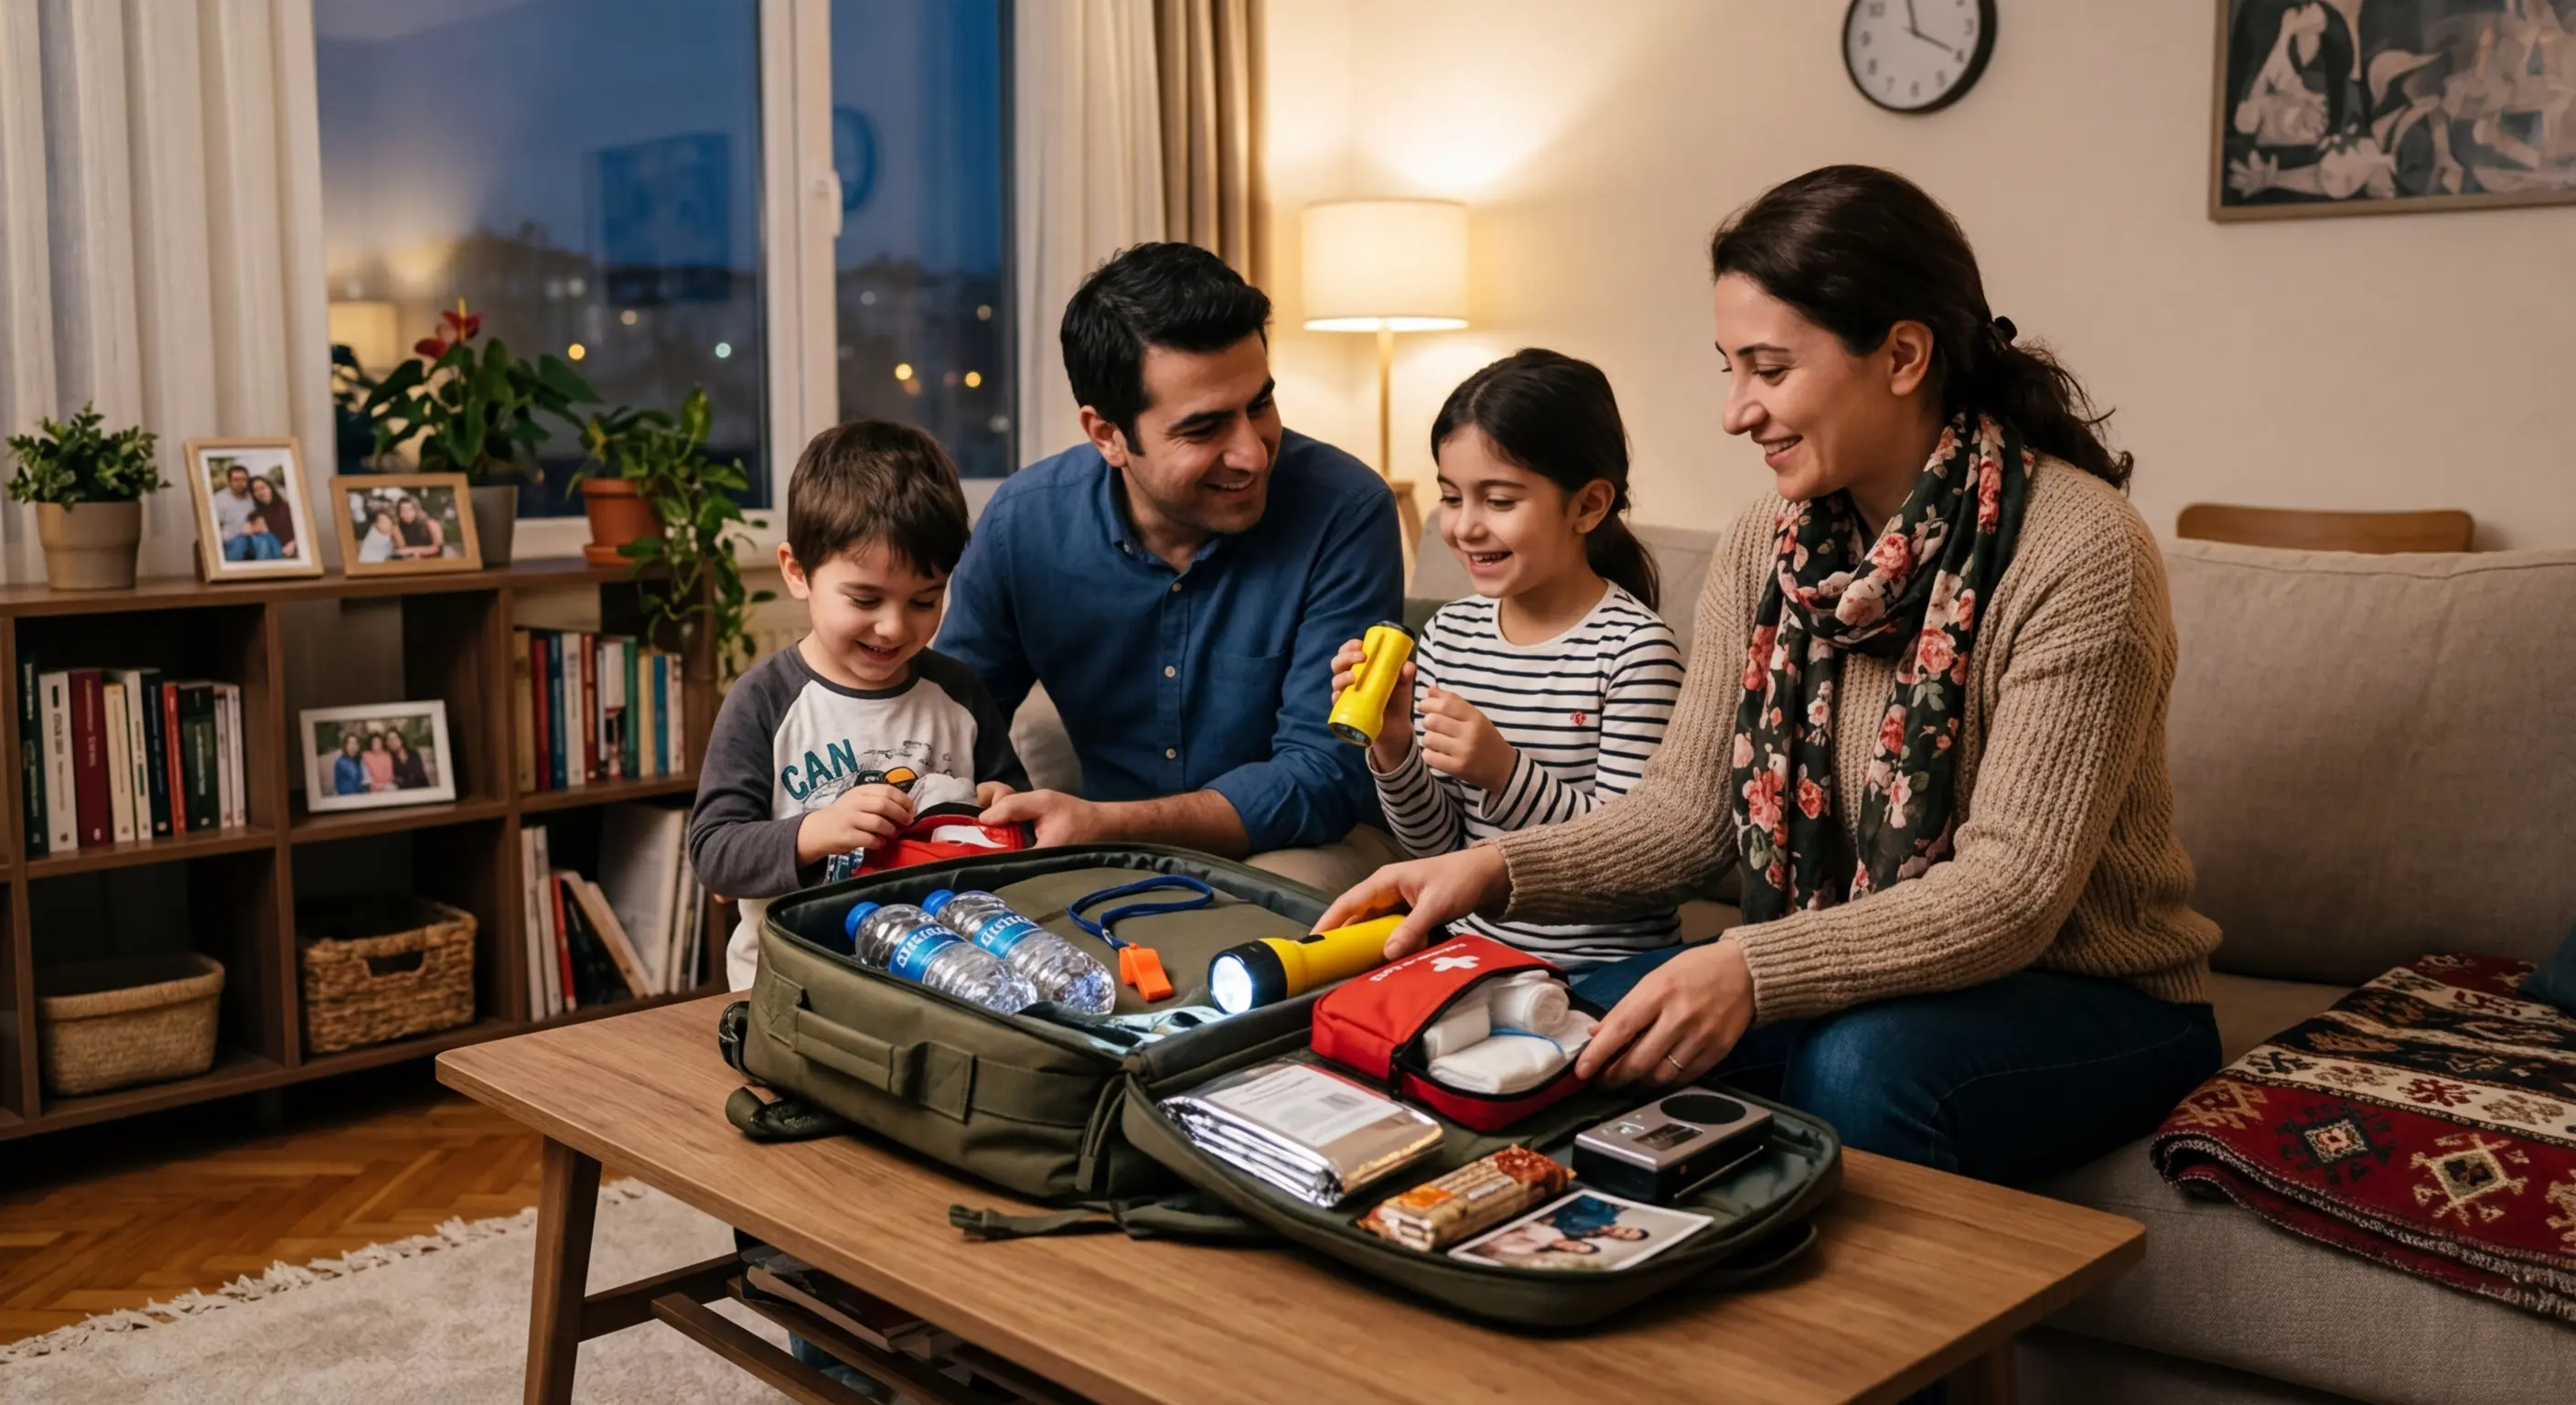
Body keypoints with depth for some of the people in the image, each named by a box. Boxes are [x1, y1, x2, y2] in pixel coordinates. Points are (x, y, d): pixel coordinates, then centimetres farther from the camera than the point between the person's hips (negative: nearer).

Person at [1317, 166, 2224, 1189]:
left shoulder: (2080, 551, -20)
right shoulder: (1766, 546, 0)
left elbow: (2014, 889, -25)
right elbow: (1689, 806, -1)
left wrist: (1750, 969, -38)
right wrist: (1499, 870, -18)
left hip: (2084, 993, -4)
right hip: (1852, 982, 5)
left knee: (1862, 1065, -35)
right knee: (1596, 1012, -19)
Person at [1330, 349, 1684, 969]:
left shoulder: (1635, 648, -13)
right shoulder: (1449, 634, 5)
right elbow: (1438, 844, 9)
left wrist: (1505, 771, -24)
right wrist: (1394, 750, -9)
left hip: (1604, 972, -5)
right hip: (1475, 950, 5)